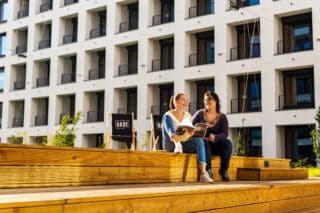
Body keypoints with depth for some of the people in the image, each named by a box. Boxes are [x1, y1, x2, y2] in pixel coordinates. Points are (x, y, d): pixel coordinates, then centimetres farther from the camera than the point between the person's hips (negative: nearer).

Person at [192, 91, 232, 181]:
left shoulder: (222, 117, 6)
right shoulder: (200, 114, 5)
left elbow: (224, 134, -8)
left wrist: (215, 137, -29)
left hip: (215, 145, 2)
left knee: (227, 143, -28)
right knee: (204, 142, -35)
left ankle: (224, 170, -17)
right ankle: (208, 170, -38)